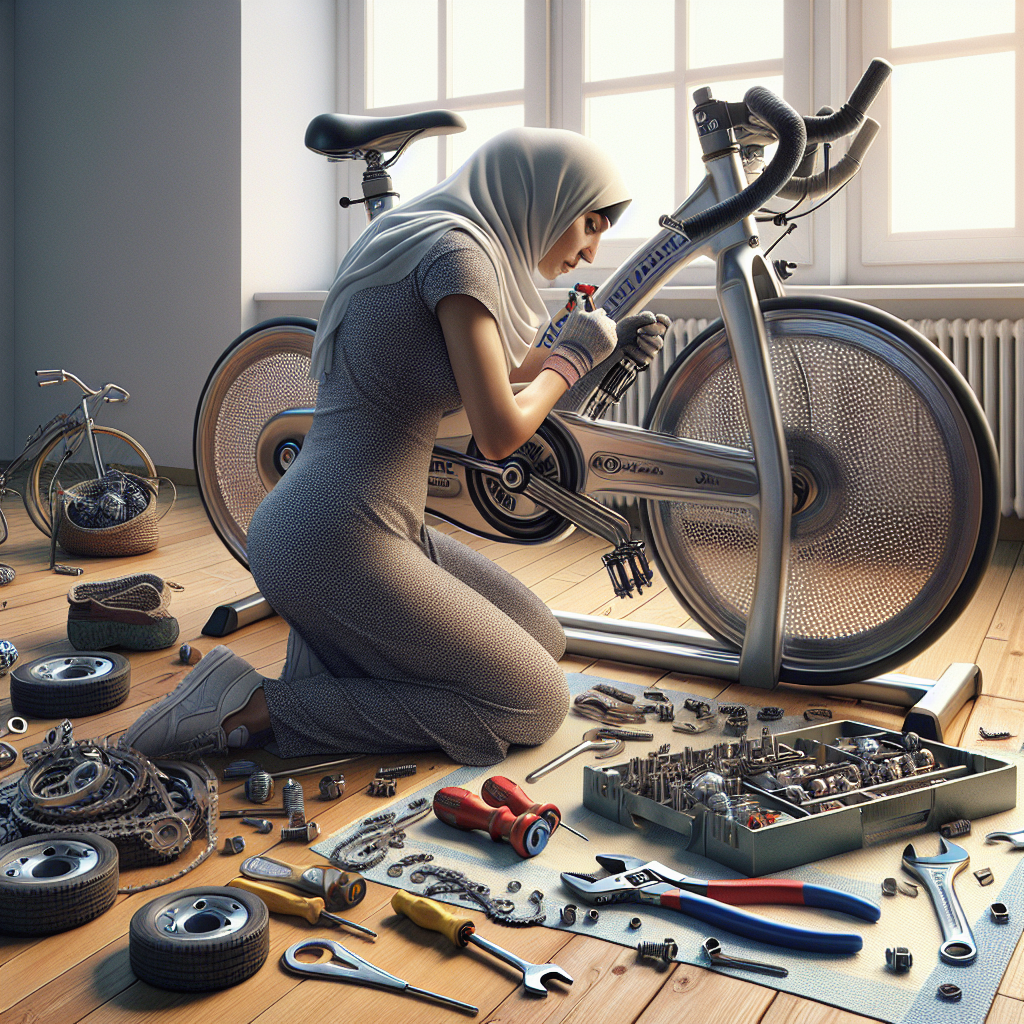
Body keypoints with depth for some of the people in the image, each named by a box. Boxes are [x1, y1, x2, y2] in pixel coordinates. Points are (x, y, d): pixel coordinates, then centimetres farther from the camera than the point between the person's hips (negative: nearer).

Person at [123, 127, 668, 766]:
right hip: (338, 546, -10)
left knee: (543, 640, 18)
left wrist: (605, 345, 22)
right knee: (538, 706, -1)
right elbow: (501, 433, -17)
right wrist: (573, 356, 0)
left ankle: (331, 655, 9)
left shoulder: (420, 244, 16)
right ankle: (255, 708, -6)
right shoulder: (457, 250, -14)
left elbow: (504, 366, 31)